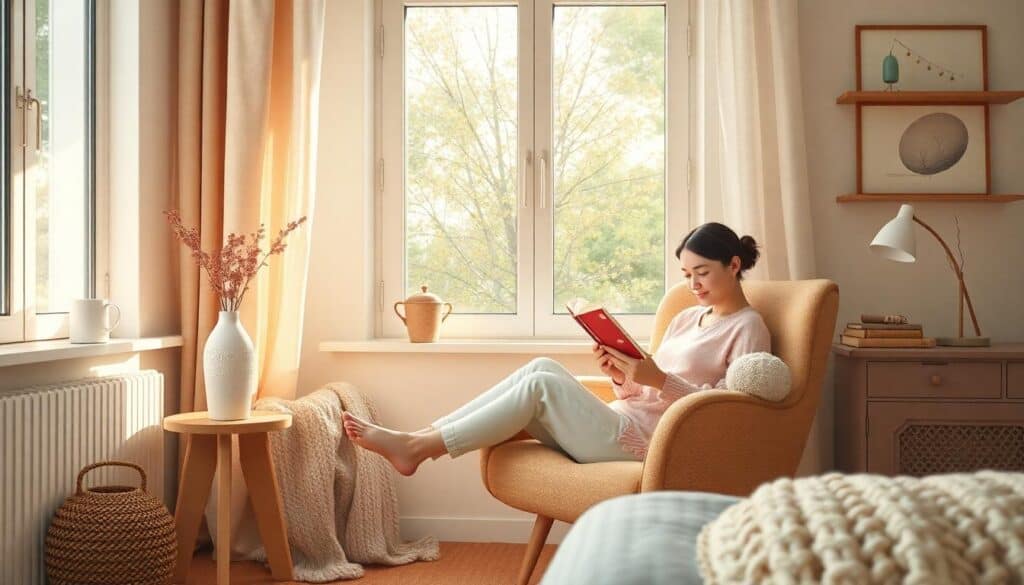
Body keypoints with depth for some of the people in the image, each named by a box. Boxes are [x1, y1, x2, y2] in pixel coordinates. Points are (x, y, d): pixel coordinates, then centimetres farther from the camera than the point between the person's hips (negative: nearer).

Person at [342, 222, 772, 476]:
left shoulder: (748, 328, 0)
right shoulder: (687, 318, 22)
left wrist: (660, 379, -20)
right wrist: (621, 375, -3)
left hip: (644, 440, -7)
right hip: (620, 424, 7)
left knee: (542, 384, -20)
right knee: (544, 367, -15)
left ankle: (418, 447, -19)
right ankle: (424, 437, -19)